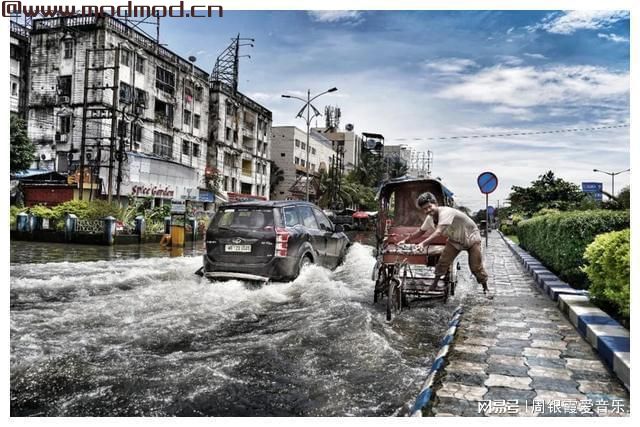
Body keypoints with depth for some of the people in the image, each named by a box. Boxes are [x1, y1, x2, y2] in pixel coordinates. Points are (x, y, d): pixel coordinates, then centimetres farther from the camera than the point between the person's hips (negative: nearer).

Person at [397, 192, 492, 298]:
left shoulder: (445, 212, -37)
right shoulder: (430, 218, -12)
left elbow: (438, 232, -48)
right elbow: (421, 231, 4)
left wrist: (423, 243, -59)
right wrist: (405, 240, -1)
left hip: (471, 238, -6)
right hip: (455, 240, 6)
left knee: (476, 267, -4)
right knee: (443, 262, -7)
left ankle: (485, 289, 17)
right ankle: (434, 285, 8)